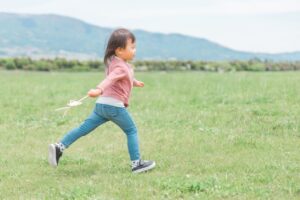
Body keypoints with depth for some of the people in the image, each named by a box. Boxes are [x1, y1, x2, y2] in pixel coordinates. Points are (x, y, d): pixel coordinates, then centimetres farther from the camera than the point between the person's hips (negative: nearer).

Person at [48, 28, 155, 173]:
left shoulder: (114, 63, 19)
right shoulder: (121, 67, -13)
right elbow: (109, 79, -33)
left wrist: (134, 82, 60)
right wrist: (99, 90, -51)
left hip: (102, 104, 9)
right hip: (115, 105, -8)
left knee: (84, 128, 4)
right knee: (132, 131, 5)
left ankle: (59, 147, -4)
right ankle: (136, 163, 6)